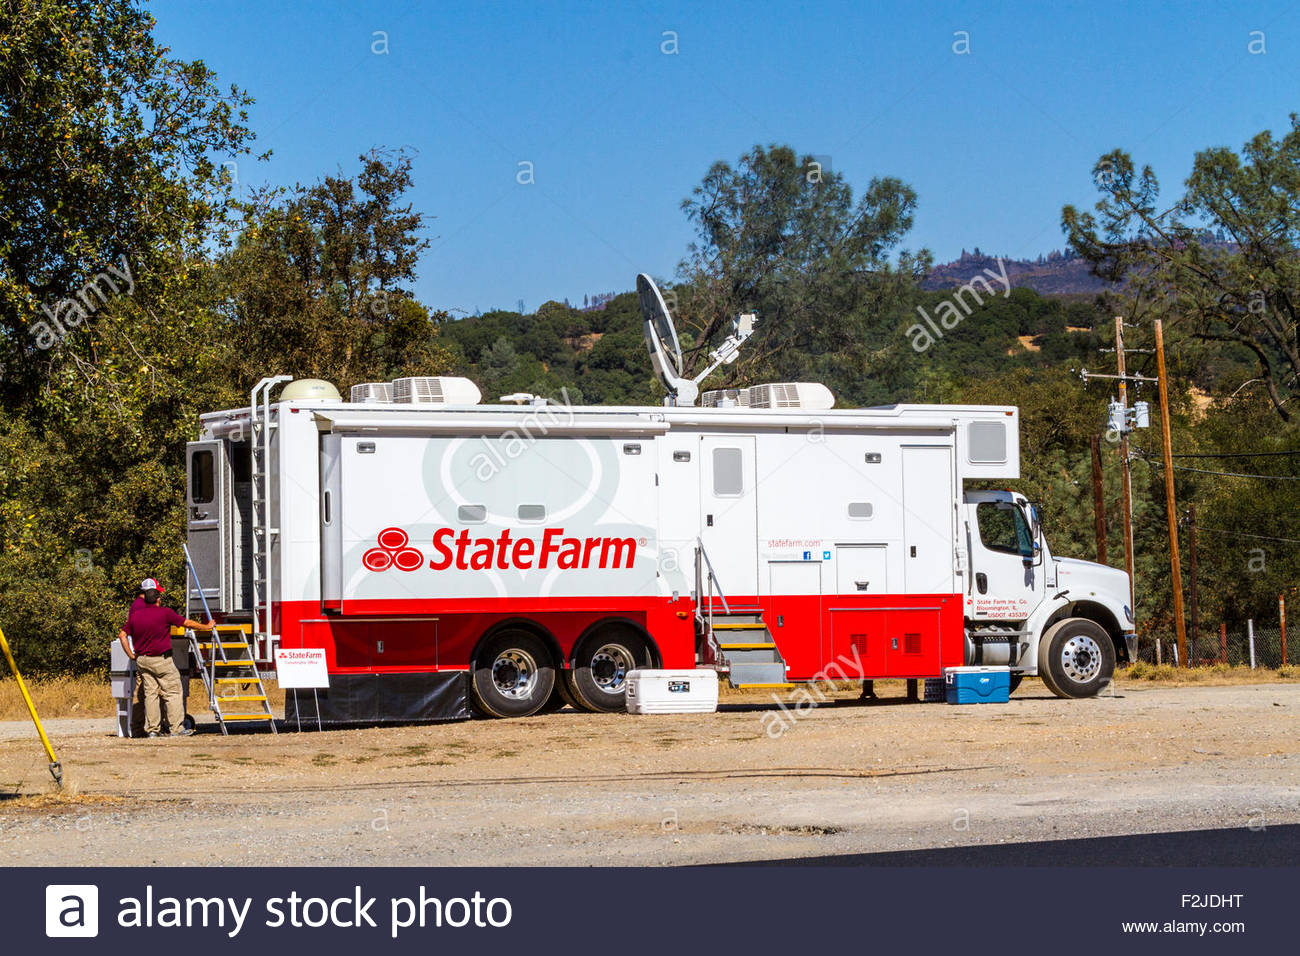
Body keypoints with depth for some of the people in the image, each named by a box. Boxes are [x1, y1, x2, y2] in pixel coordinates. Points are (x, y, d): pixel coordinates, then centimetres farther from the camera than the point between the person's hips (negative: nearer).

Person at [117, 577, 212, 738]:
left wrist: (131, 655, 12)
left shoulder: (135, 615, 3)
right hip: (161, 660, -5)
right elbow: (187, 623, -1)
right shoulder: (165, 613, -10)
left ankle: (152, 729, 8)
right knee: (173, 692, 1)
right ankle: (177, 728, -2)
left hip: (141, 660, 5)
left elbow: (122, 635, 6)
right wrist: (206, 627, 13)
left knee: (150, 693, 9)